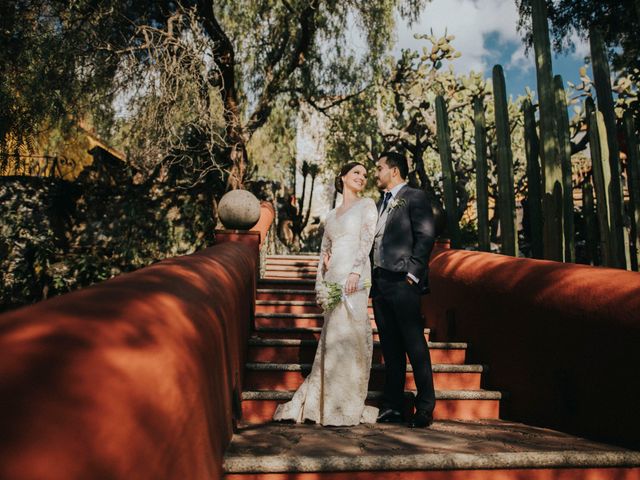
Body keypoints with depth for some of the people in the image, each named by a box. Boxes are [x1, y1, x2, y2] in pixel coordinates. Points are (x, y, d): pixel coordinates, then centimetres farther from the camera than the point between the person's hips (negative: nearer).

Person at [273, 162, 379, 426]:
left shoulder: (367, 205, 8)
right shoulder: (331, 215, 23)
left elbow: (367, 239, -6)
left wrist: (355, 272, -19)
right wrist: (320, 284, 9)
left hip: (354, 277, -5)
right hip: (332, 279, 5)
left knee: (347, 335, -7)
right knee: (331, 337, 7)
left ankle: (347, 408, 1)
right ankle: (322, 402, 14)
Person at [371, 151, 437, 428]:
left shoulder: (415, 197, 0)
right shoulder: (381, 203, 22)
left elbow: (426, 236, -11)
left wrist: (412, 272, -15)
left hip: (402, 283, -7)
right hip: (380, 283, 8)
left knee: (415, 346, -3)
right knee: (390, 350, 10)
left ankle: (425, 408, 5)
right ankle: (392, 408, 16)